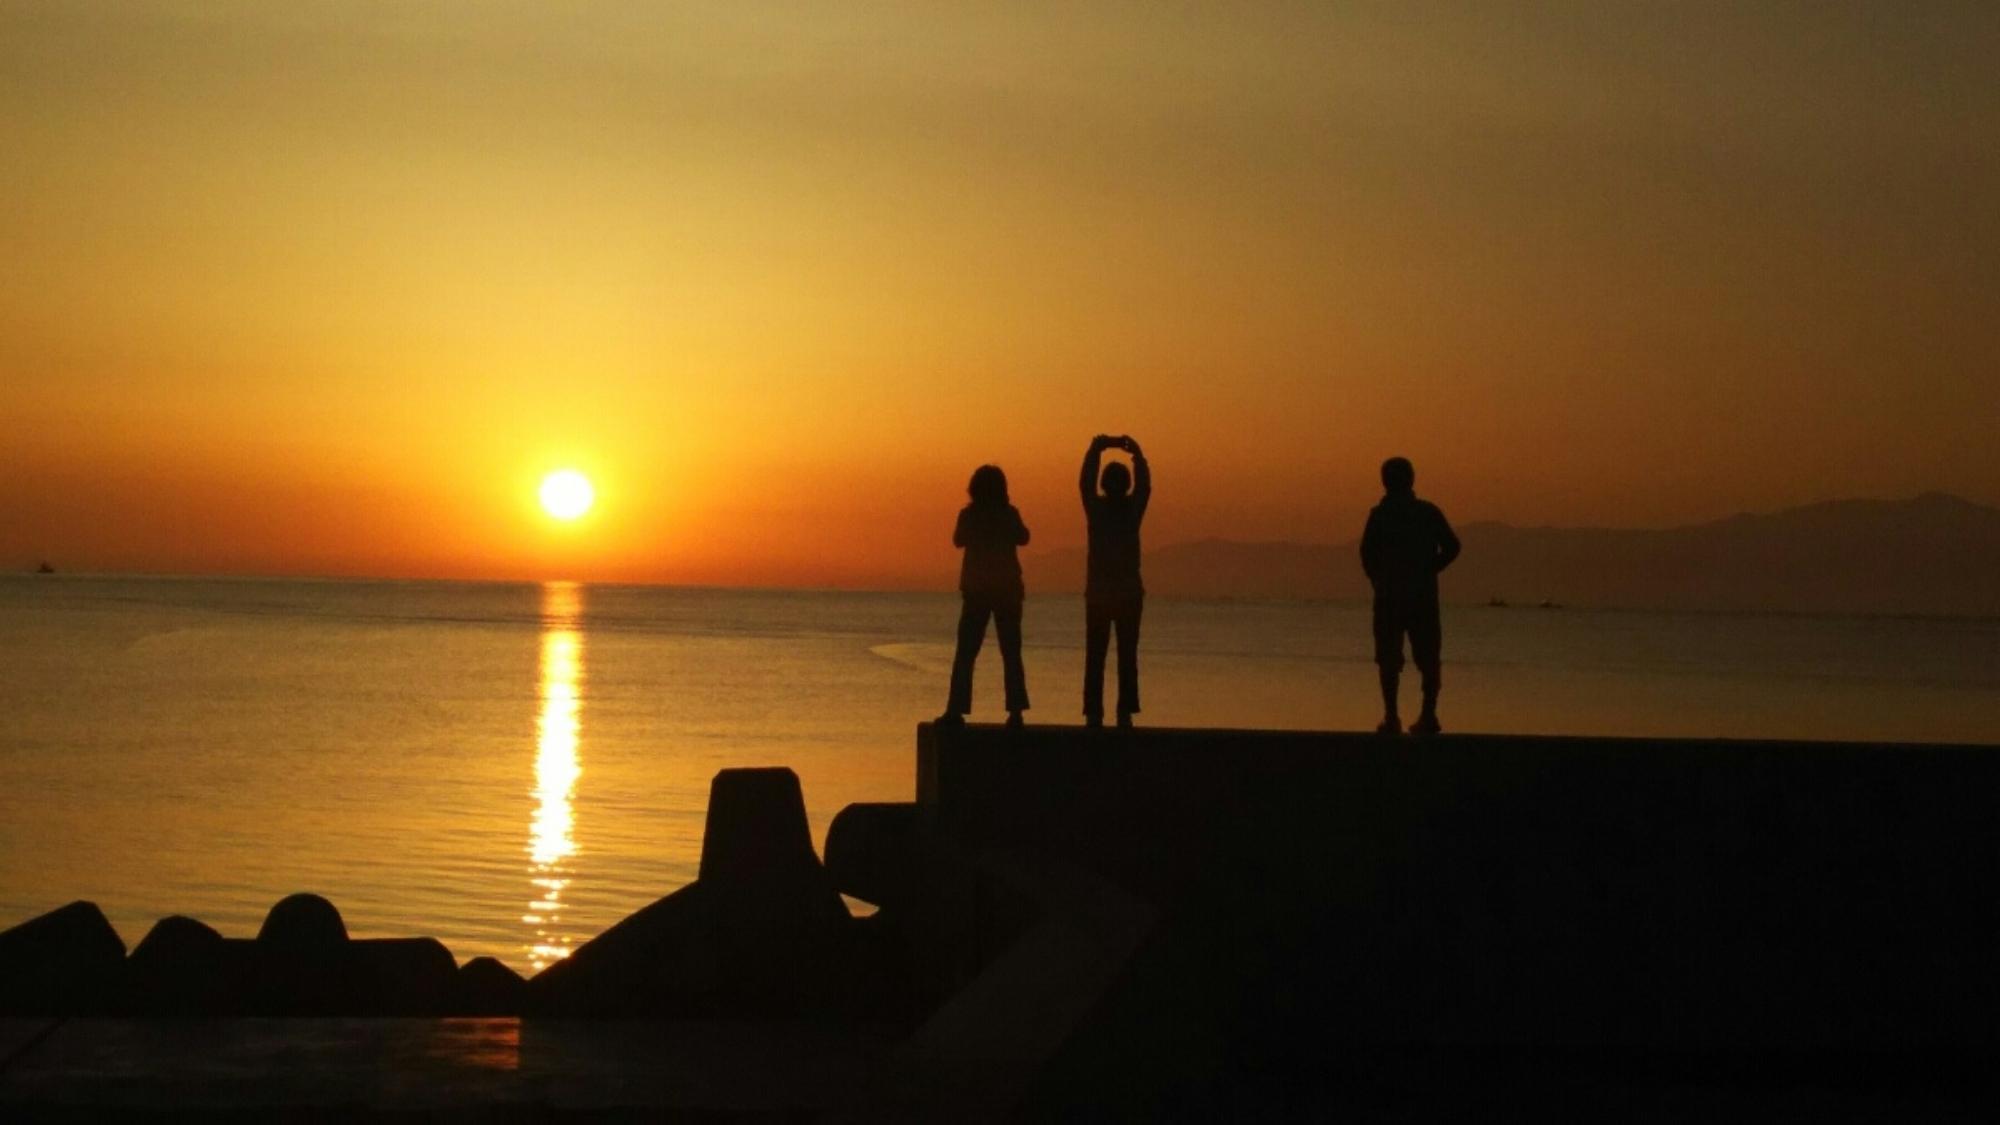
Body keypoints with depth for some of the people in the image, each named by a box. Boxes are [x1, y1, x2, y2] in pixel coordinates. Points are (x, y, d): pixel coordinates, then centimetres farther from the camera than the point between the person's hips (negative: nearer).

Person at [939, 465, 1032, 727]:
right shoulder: (1009, 513, -5)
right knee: (1011, 653, 6)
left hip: (977, 589, -1)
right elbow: (1023, 538, 11)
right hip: (1008, 589, 1)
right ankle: (1015, 711, -2)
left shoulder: (968, 514, -6)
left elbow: (958, 540, 11)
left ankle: (956, 710, -3)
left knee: (965, 653, 3)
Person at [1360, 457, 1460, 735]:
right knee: (1427, 657, 9)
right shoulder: (1429, 512, 4)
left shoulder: (1379, 514, -4)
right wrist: (1428, 571, 8)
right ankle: (1428, 715, 5)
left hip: (1389, 596, -2)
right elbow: (1451, 547, -1)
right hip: (1424, 596, 2)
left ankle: (1391, 717, -5)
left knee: (1389, 658, 2)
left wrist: (1378, 580, 7)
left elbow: (1367, 553, -9)